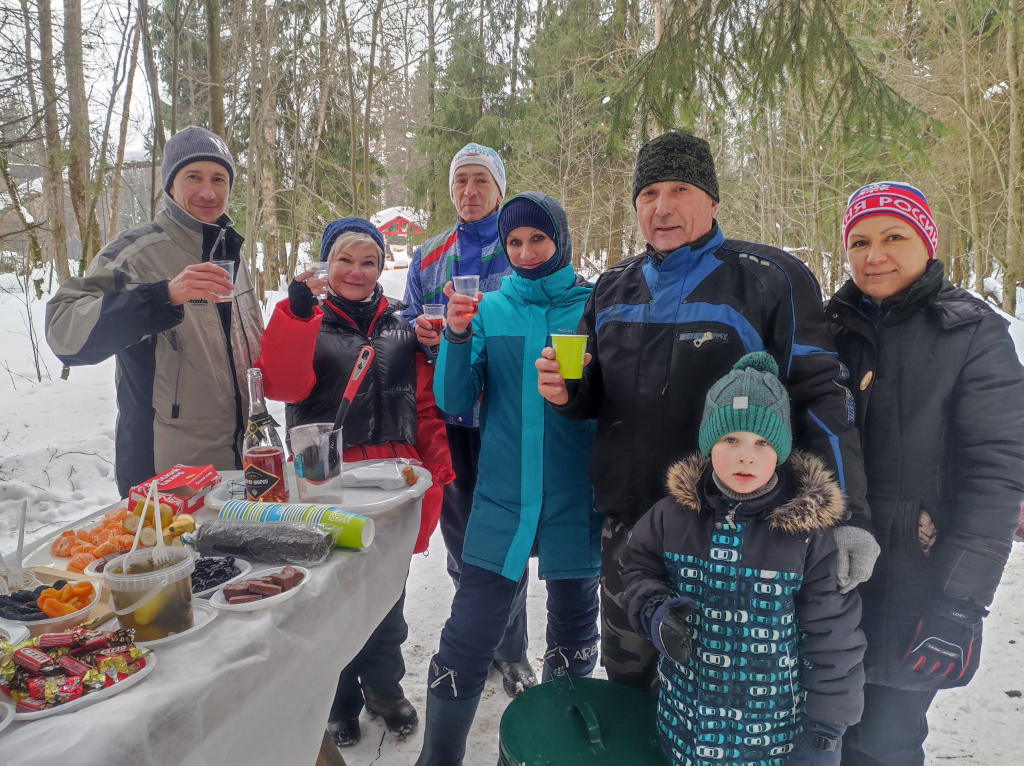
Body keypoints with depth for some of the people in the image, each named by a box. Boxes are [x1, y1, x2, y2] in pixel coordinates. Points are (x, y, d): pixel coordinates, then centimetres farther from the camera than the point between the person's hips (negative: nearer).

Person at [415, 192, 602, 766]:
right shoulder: (490, 309, 5)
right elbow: (455, 402, -2)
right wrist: (458, 336, -16)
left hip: (577, 503, 0)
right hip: (503, 502, 0)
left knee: (573, 644, 17)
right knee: (466, 644, 0)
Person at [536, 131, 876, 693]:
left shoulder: (771, 280, -8)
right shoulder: (613, 289, 8)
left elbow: (819, 397, -10)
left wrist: (848, 514, -19)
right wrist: (568, 392, -5)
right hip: (625, 525, 5)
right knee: (625, 673, 22)